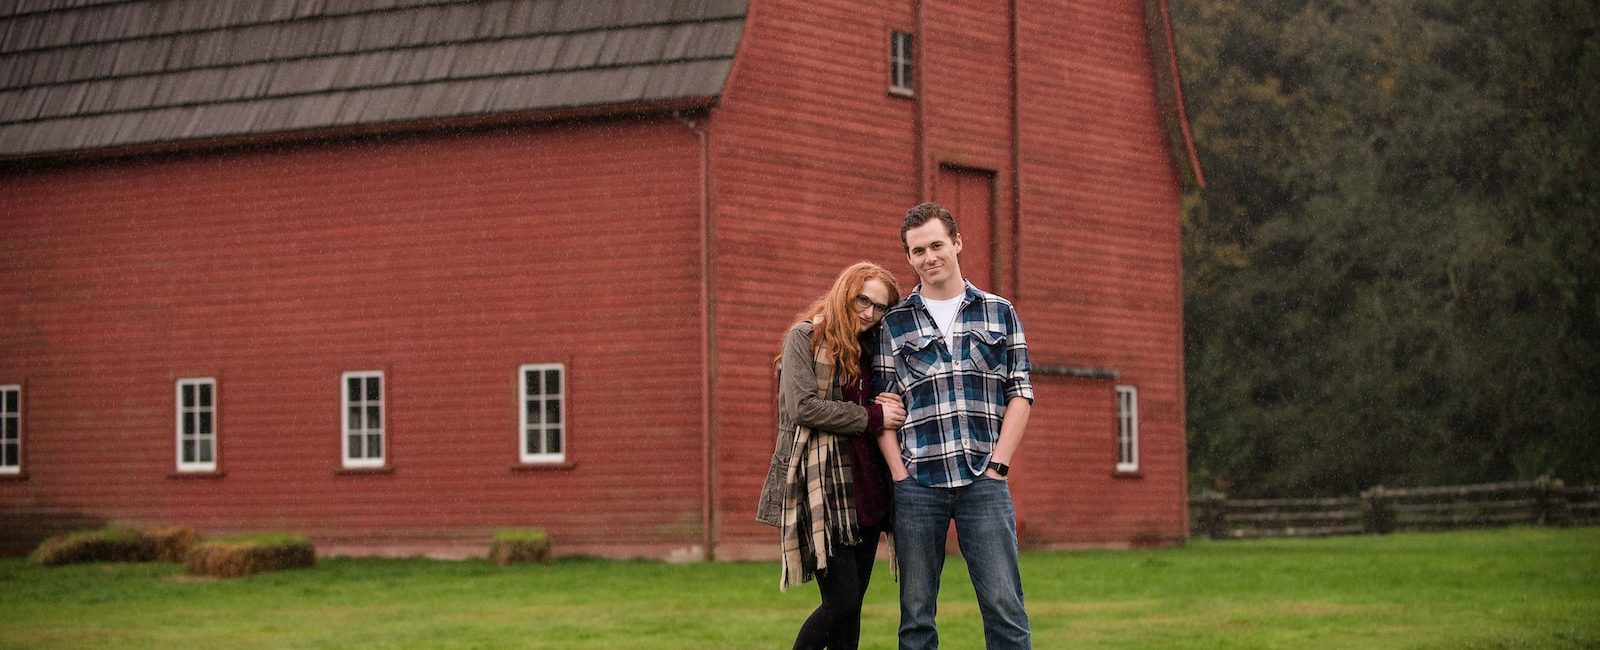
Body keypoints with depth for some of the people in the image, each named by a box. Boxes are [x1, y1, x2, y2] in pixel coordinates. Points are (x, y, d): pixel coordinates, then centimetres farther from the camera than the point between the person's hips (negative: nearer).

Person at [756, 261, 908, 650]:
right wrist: (872, 416, -10)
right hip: (822, 485, -7)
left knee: (851, 606, 5)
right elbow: (803, 407, -14)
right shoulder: (805, 337, -3)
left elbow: (886, 413, 23)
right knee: (842, 600, -13)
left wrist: (892, 409, -1)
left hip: (865, 487, 7)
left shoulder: (870, 349, 17)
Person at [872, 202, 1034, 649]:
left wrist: (999, 463, -3)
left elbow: (1020, 393, 8)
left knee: (1004, 607, -7)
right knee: (916, 614, 4)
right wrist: (900, 474, -4)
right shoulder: (894, 324, 10)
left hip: (984, 481, -1)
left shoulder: (999, 313, 11)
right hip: (917, 484, 1)